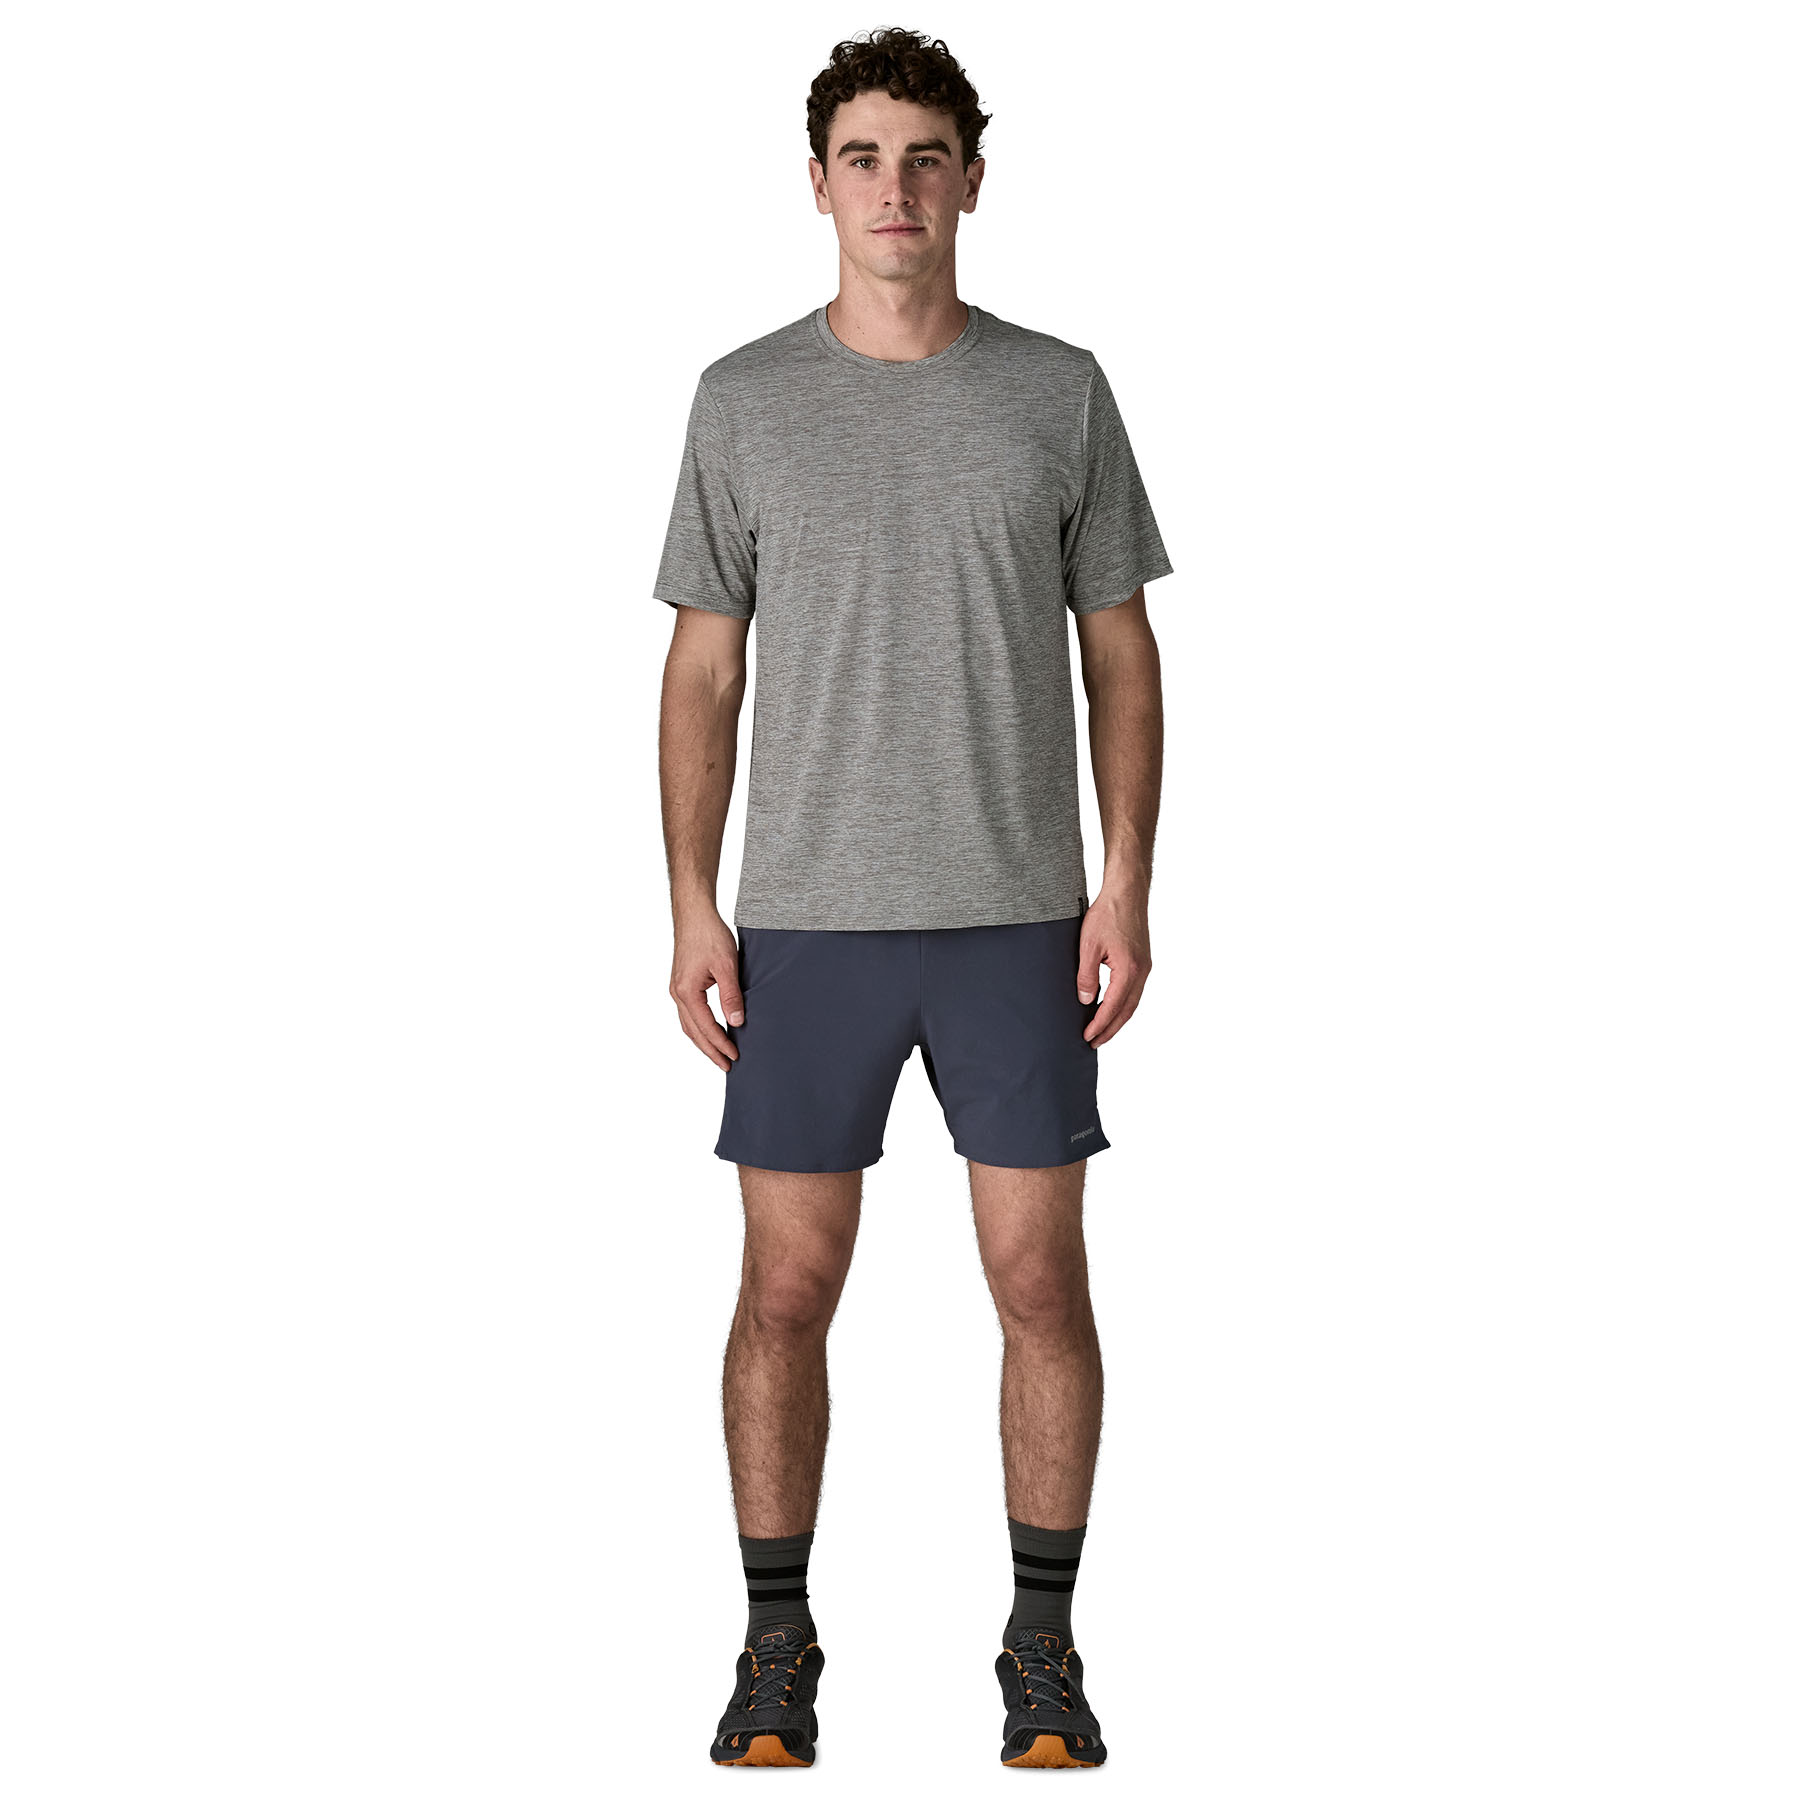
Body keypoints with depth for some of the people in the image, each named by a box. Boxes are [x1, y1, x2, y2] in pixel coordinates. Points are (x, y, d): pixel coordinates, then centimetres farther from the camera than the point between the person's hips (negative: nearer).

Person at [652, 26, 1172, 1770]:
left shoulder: (1061, 391, 2)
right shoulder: (744, 400, 2)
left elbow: (1121, 654, 5)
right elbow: (703, 670, 4)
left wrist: (1126, 890, -5)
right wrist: (693, 909, -4)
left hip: (1017, 923, 0)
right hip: (807, 925, 0)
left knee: (1041, 1283, 2)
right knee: (787, 1293, 3)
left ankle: (1043, 1651, 18)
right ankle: (778, 1652, 19)